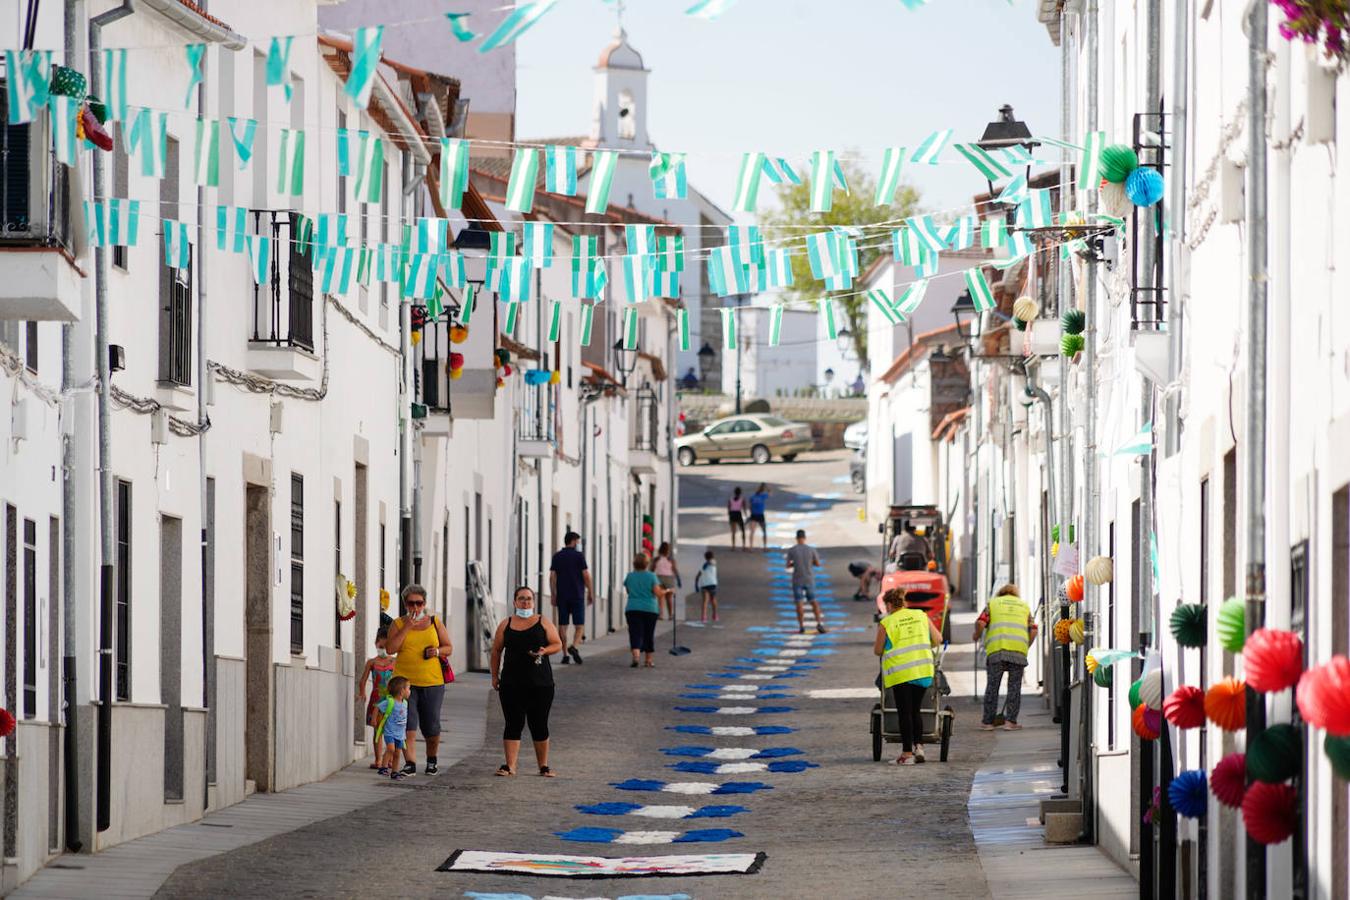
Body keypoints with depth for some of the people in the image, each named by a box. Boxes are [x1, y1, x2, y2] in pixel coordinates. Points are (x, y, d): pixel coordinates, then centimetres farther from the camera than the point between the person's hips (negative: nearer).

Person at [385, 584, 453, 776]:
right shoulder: (398, 624, 6)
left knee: (431, 727, 4)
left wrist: (438, 651, -9)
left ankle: (431, 760, 27)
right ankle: (410, 763, -12)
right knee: (408, 724, -12)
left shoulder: (435, 623, 9)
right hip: (405, 680, -1)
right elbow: (391, 648, -6)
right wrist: (407, 627, -11)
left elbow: (449, 647, 13)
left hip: (432, 682, 1)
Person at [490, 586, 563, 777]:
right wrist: (495, 676, 7)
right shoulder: (506, 625, 8)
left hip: (540, 683, 0)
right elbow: (496, 651, 11)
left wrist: (545, 651, -14)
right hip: (511, 683, 0)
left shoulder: (543, 623, 6)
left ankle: (544, 766, 13)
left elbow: (558, 644, 6)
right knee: (513, 724, -3)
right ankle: (510, 766, -2)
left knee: (539, 725, 3)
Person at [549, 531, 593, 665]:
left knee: (563, 625, 6)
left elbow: (552, 577, 2)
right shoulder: (579, 556, -4)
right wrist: (591, 593, 3)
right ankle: (574, 647, -23)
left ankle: (565, 654, 2)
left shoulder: (557, 557, 6)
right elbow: (586, 576, -6)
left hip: (562, 597, 3)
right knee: (579, 625, 1)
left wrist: (553, 596, 5)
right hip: (577, 596, -3)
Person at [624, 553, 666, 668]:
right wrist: (665, 590, 9)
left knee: (635, 634, -6)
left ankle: (635, 656, -29)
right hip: (650, 609, 0)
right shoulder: (651, 577, -5)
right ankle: (649, 660, 20)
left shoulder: (629, 576, 1)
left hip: (632, 608, 0)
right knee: (649, 635, 13)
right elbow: (658, 593, -10)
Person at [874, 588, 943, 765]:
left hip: (900, 672, -4)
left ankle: (907, 753, -2)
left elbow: (877, 651, 1)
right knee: (915, 711, 16)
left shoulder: (886, 623, -4)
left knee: (905, 713, 0)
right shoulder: (921, 616, 8)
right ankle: (918, 746, 6)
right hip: (923, 669, 4)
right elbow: (938, 639, 10)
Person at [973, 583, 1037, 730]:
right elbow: (1033, 630, 12)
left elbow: (980, 623, 1)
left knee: (992, 685, 4)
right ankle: (1010, 721, 1)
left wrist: (977, 636, 18)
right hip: (1018, 650, 1)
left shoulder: (993, 603, 17)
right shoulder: (1024, 605, 23)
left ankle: (987, 722, 5)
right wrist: (1026, 647, 21)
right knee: (1014, 686, 7)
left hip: (996, 649, -1)